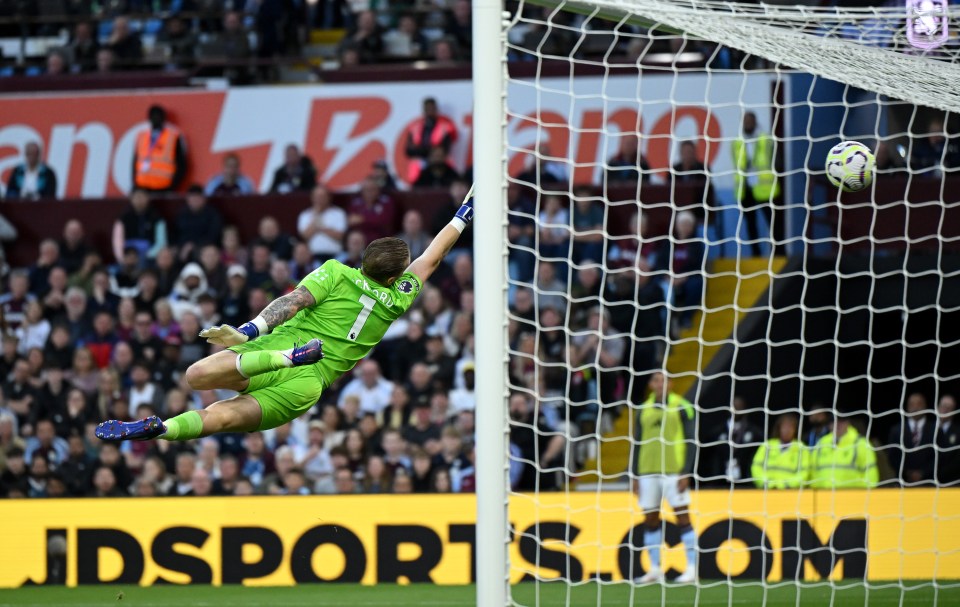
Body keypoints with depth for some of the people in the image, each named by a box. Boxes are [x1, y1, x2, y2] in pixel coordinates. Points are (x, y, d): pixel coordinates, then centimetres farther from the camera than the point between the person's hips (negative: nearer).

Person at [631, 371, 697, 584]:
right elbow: (638, 444, 16)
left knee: (682, 517, -5)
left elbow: (691, 441, -2)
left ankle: (691, 568, -3)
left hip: (674, 471, -4)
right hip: (648, 472, 4)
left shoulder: (681, 407, 0)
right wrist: (635, 476, 11)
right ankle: (654, 570, 12)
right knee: (650, 520, 5)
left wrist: (685, 472, -10)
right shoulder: (644, 410, 12)